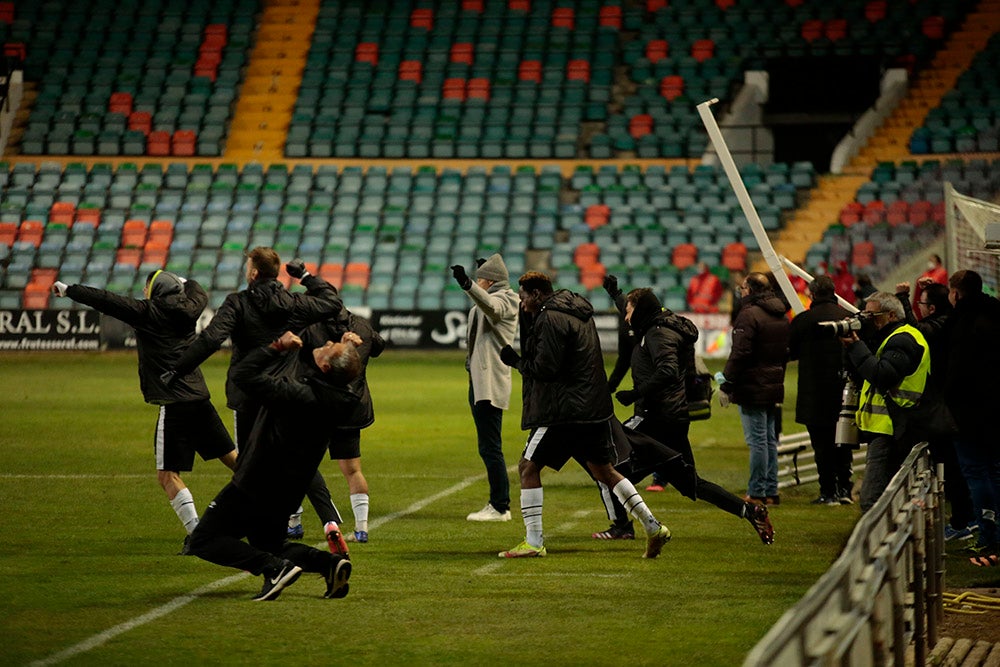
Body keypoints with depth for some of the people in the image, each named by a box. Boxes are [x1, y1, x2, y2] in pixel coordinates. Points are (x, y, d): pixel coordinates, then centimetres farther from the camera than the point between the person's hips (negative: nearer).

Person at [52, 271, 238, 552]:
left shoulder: (147, 312, -6)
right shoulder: (187, 310, 10)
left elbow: (105, 301, -3)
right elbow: (199, 295, 34)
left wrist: (68, 290, 8)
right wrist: (186, 283, 53)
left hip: (174, 405, -7)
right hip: (200, 400, 7)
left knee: (167, 475, -2)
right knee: (232, 457, 15)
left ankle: (195, 532, -13)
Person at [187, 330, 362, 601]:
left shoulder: (300, 394, -32)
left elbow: (243, 375, -29)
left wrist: (278, 346, -19)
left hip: (257, 484, -8)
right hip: (286, 490, 8)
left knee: (204, 541, 0)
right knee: (271, 545, 27)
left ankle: (275, 567, -19)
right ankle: (329, 562, 0)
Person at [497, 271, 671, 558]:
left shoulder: (551, 319, -14)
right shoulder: (579, 314, 17)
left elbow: (545, 368, -18)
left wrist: (516, 360, -3)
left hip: (564, 410, -9)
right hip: (595, 407, 9)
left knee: (528, 467, -2)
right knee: (604, 470, 17)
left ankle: (534, 542, -6)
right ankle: (653, 527, 13)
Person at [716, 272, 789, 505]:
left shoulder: (749, 315, -14)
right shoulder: (780, 317, 14)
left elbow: (740, 354, -20)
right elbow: (785, 352, 20)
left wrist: (726, 383, -14)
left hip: (752, 389, -9)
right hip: (774, 388, 9)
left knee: (757, 440, -6)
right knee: (770, 440, 13)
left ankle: (756, 493, -4)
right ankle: (771, 491, 16)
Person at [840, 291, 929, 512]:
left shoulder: (902, 340, -11)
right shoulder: (891, 338, 22)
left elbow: (881, 375, -25)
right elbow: (861, 373, 20)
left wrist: (856, 346, -18)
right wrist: (854, 346, 4)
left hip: (889, 431, -11)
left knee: (872, 499, -17)